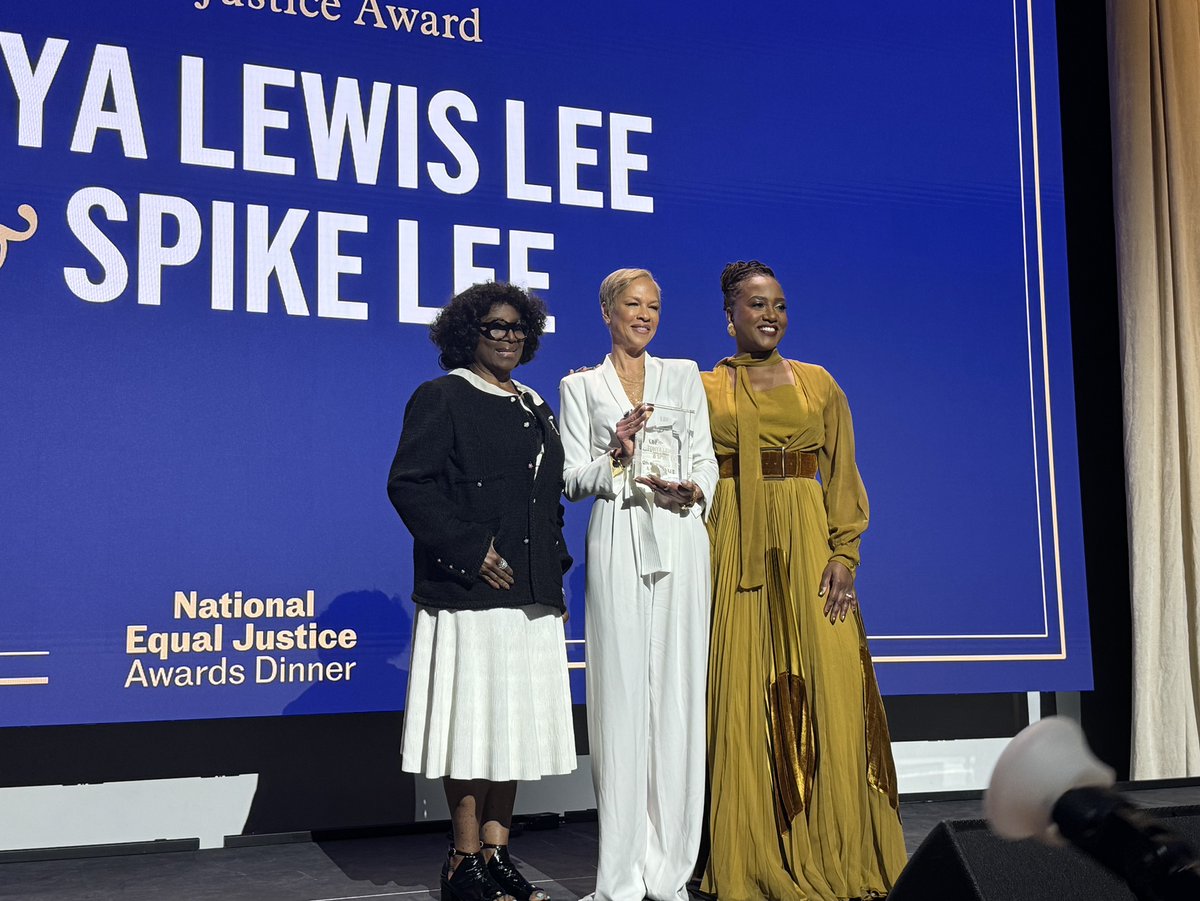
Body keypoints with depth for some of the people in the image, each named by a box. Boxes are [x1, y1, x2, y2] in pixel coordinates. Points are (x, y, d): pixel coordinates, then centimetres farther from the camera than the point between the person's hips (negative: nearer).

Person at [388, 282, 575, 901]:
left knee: (514, 721, 8)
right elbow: (409, 484, -12)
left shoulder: (535, 408, 19)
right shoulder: (442, 398, -3)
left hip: (530, 594, 7)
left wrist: (555, 565, 13)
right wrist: (468, 550, -17)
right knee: (472, 721, -3)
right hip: (469, 593, -7)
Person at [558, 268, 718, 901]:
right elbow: (572, 480, 5)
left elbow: (706, 460, 12)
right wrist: (616, 455, -13)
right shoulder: (580, 386, 11)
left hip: (680, 540, 2)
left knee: (678, 695, -1)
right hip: (618, 545, -2)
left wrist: (691, 490, -9)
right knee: (621, 695, -5)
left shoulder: (684, 375, 17)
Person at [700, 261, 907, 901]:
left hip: (809, 545, 1)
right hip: (736, 553, -1)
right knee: (745, 699, -2)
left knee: (828, 695, -4)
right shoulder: (705, 389, 8)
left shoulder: (818, 384, 12)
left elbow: (843, 477, 8)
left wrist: (843, 554, -5)